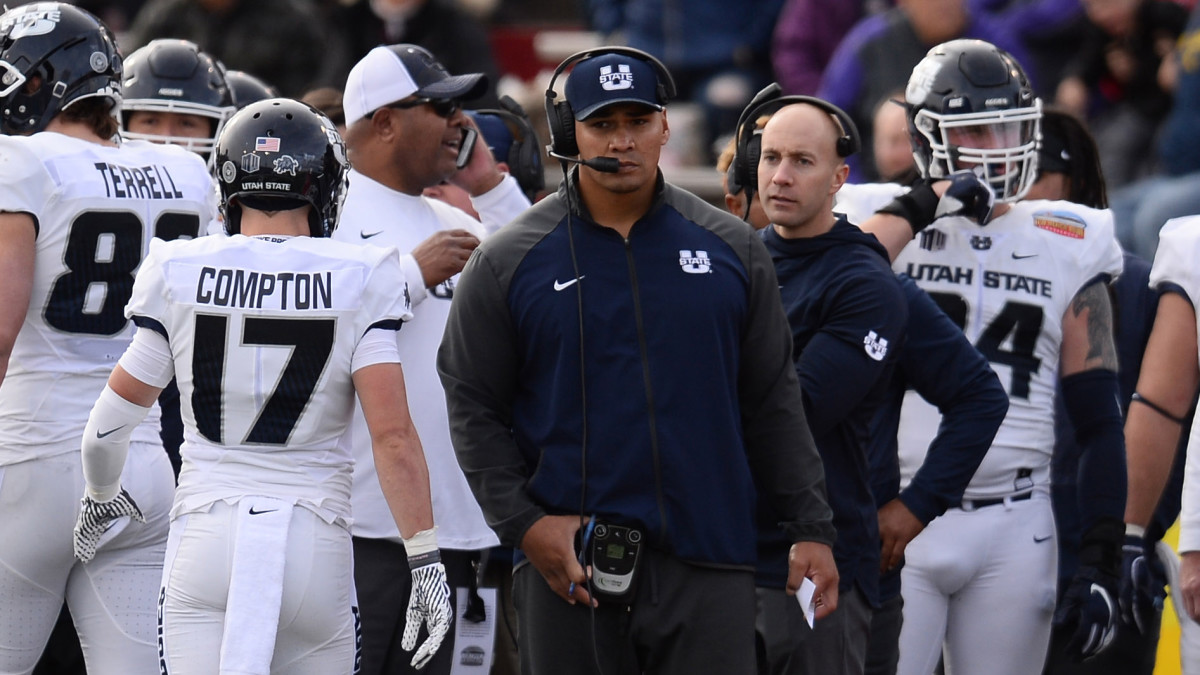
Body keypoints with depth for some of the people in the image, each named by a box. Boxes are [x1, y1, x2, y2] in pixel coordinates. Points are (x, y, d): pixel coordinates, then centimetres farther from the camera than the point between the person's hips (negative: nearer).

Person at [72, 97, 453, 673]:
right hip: (313, 540, 0)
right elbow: (392, 436, -9)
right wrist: (425, 561, -4)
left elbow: (110, 423, 8)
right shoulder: (358, 283, -3)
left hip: (206, 536, 0)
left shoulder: (180, 275, 1)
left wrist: (102, 495, 28)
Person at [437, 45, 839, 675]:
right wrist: (524, 523, -8)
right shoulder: (506, 262, 3)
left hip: (708, 563, 1)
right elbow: (473, 409, 4)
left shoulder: (731, 249, 8)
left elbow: (773, 404, 12)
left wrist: (811, 528, 7)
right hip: (566, 561, -1)